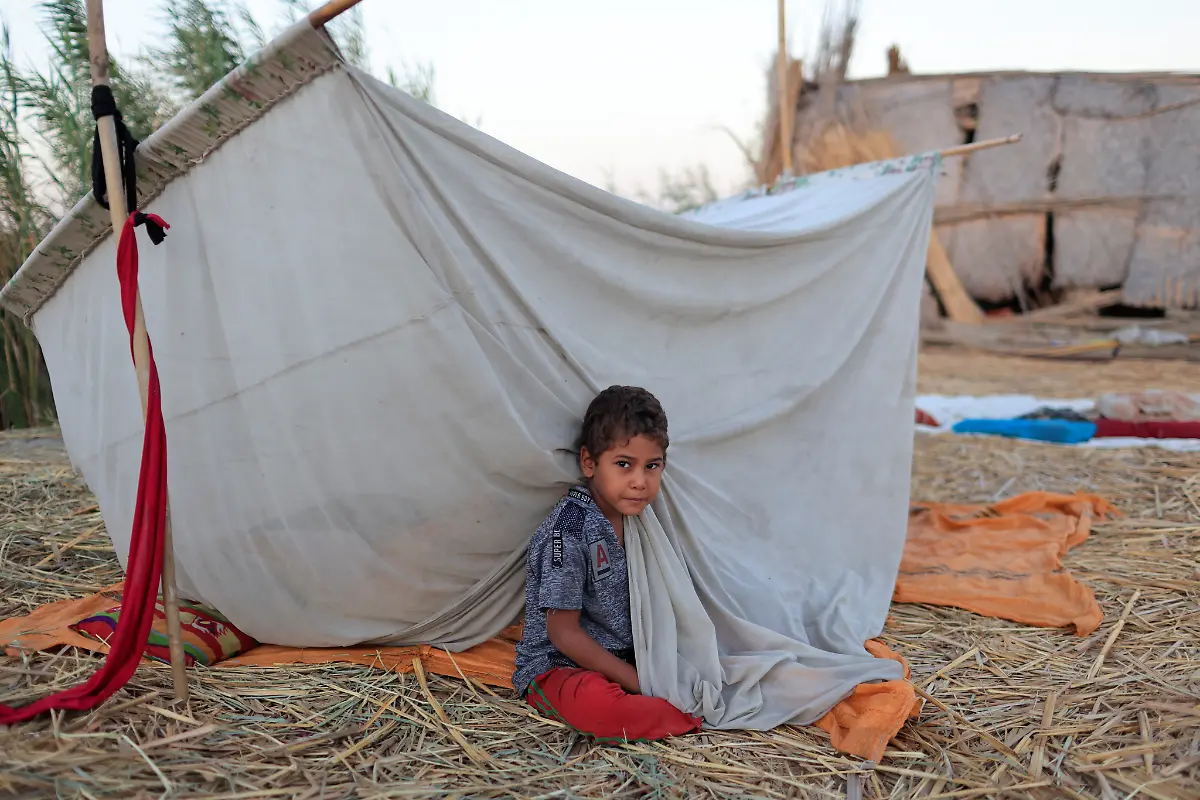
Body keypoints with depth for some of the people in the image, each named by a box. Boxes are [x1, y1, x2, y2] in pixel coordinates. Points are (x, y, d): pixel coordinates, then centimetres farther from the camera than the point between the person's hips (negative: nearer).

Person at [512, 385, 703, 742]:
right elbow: (564, 633, -20)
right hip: (556, 667, -7)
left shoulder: (632, 514, 0)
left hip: (623, 656, 8)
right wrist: (638, 682, -17)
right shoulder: (569, 531, -24)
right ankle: (698, 714, -16)